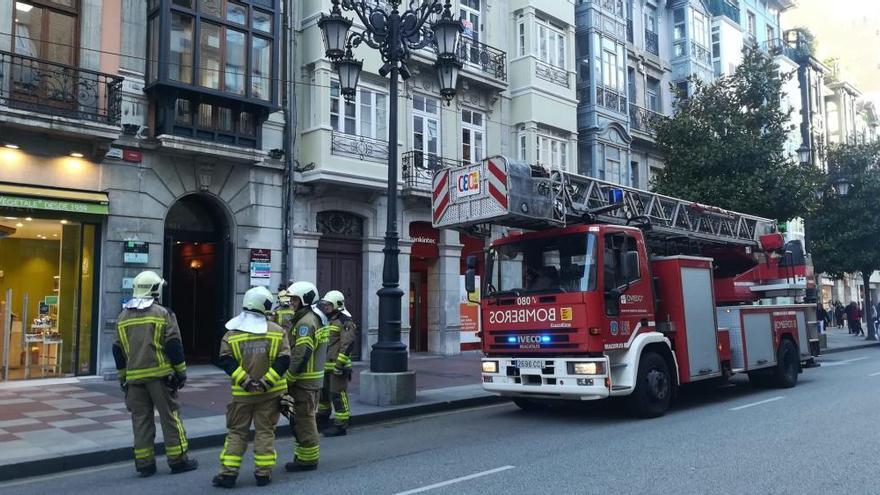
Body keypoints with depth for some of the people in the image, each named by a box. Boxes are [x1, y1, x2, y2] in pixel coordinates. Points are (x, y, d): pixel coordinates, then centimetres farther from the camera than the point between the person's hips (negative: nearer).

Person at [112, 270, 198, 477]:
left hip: (134, 376, 5)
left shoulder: (123, 317, 10)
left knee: (140, 419, 9)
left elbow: (118, 351, 14)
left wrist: (122, 377, 22)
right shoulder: (162, 313, -6)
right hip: (160, 374, -4)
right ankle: (178, 460, 9)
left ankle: (144, 464, 13)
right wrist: (181, 371, 1)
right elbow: (173, 345, -8)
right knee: (169, 416, 3)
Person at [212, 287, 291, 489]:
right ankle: (263, 474, 12)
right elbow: (283, 360, -11)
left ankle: (228, 473, 10)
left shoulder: (232, 333, -1)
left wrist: (245, 381, -13)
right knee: (265, 431, 10)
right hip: (270, 393, 0)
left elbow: (226, 361, -10)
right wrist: (266, 381, -13)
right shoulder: (277, 331, -4)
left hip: (242, 393, 1)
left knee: (236, 432, 12)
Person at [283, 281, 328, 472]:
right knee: (303, 419, 17)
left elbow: (301, 355, -24)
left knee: (303, 420, -2)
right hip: (314, 377, 10)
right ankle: (304, 456, 26)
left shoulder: (306, 323, -18)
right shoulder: (317, 319, 15)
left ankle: (308, 459, 6)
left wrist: (288, 378, -17)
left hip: (304, 380, -10)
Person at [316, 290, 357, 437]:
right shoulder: (326, 321, 17)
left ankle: (341, 426, -1)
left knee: (338, 395, -7)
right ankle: (322, 420, 39)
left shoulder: (345, 322, -12)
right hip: (325, 366, 10)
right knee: (323, 392, 21)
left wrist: (340, 364, -23)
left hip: (337, 367, -9)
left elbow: (348, 344, -19)